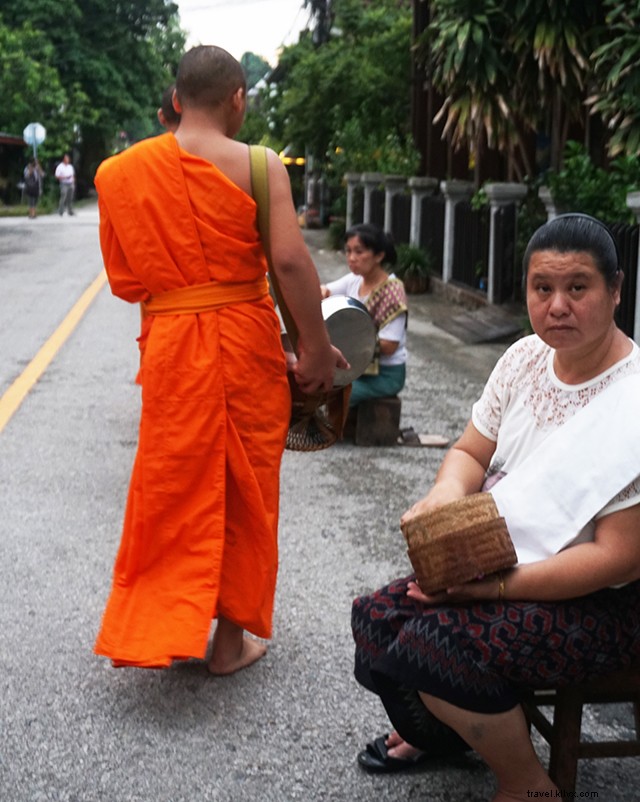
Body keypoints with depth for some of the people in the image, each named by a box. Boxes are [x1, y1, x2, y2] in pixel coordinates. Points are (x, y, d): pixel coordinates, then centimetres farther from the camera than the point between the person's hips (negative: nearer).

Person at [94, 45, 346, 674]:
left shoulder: (124, 171, 1)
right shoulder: (258, 165, -8)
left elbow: (123, 278, 4)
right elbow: (289, 261, -16)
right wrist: (316, 347, -9)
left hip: (170, 346, 2)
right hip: (246, 343, -2)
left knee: (172, 487, 15)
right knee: (243, 491, 11)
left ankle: (157, 630, 20)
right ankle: (231, 639, 22)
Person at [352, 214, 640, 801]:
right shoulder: (526, 359, 0)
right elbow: (471, 453, 9)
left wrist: (498, 585, -27)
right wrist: (448, 491, -16)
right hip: (503, 566, 7)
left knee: (435, 642, -26)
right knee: (377, 619, -6)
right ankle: (433, 732, 25)